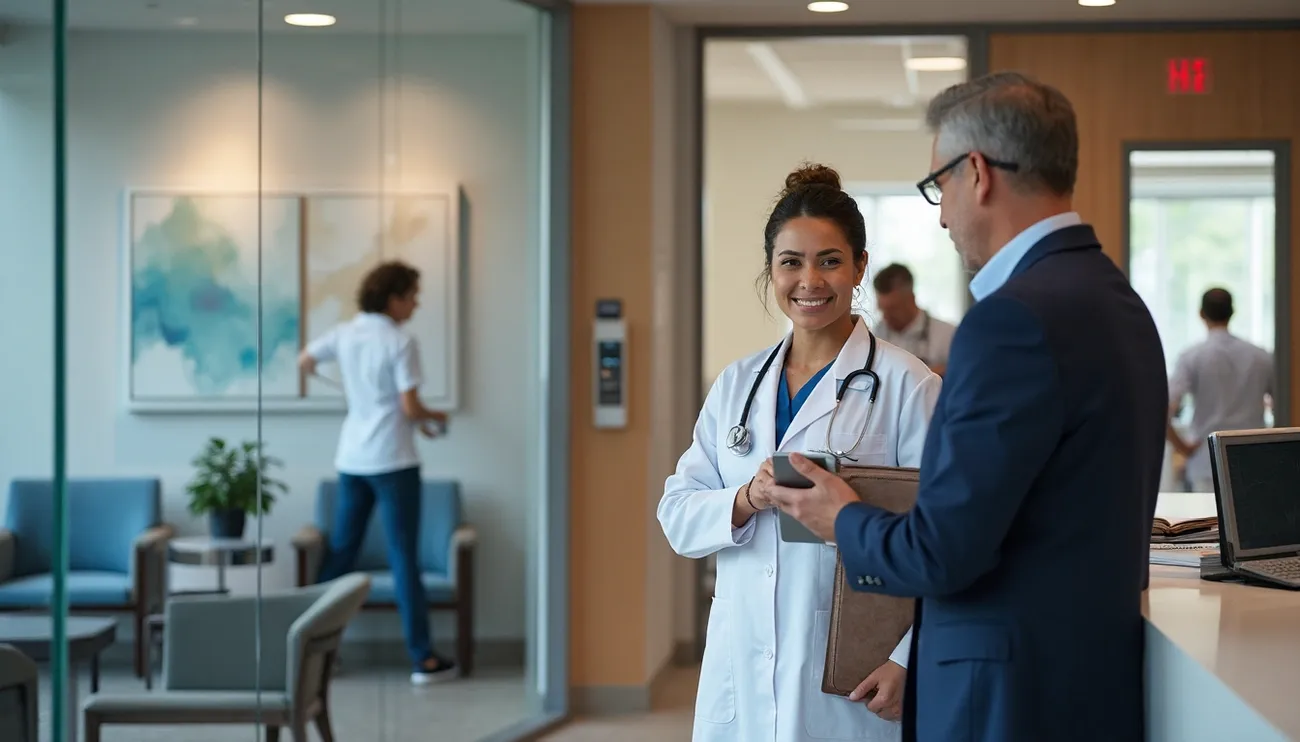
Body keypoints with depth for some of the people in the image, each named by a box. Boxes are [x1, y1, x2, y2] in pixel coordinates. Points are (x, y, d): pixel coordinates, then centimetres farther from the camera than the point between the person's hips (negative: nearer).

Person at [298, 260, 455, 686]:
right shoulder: (400, 343, -13)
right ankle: (423, 659, 0)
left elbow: (304, 362, 18)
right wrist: (434, 418, 6)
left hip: (351, 459, 6)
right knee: (403, 559, -3)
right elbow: (410, 407, -15)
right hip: (392, 462, -6)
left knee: (340, 553, 13)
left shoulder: (345, 334, 4)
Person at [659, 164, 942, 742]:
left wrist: (910, 660, -19)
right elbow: (678, 515, 7)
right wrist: (747, 499, -13)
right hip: (741, 669, 4)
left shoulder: (906, 385, -6)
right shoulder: (736, 385, 10)